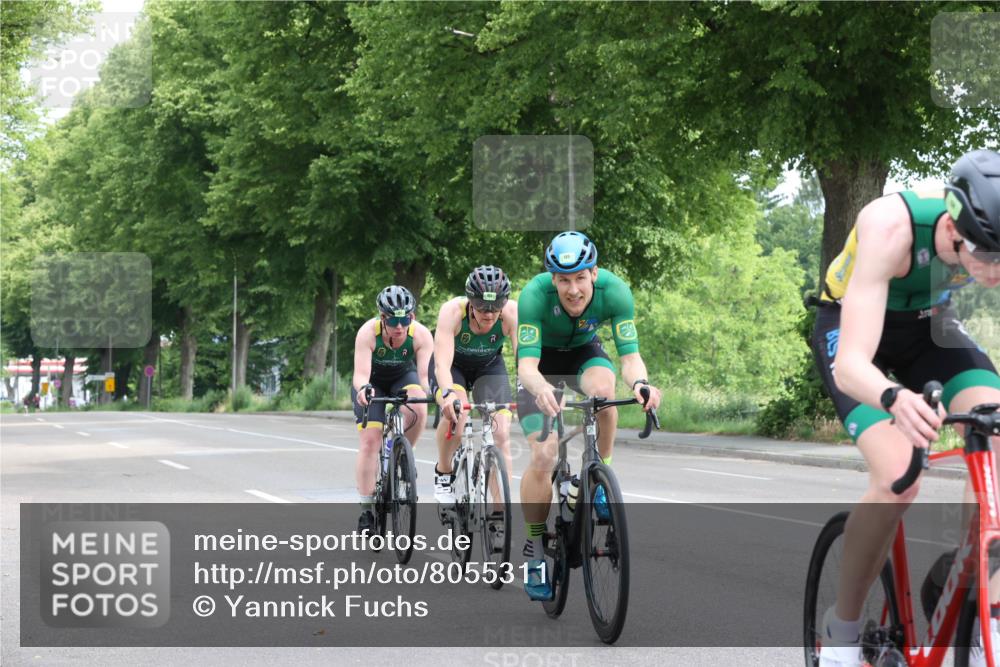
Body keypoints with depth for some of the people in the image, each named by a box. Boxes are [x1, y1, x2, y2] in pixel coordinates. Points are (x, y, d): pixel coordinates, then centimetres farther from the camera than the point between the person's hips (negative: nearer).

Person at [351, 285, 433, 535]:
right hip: (372, 381, -1)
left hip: (403, 377, 1)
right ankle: (366, 511, -3)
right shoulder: (368, 333, -33)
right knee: (370, 441, -13)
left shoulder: (421, 335, -30)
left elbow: (425, 374, -37)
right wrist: (363, 388, -63)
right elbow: (361, 373, -41)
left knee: (419, 409, -32)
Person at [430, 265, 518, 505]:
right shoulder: (452, 311, -36)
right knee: (455, 413, -32)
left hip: (489, 366, 2)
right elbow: (442, 363, -43)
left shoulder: (512, 312, -32)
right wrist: (448, 393, -62)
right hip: (452, 366, -2)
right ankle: (443, 474, -6)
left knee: (501, 435, -15)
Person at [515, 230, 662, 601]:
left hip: (584, 352, 2)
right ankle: (534, 554, -1)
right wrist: (540, 389, -63)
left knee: (602, 387, -36)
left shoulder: (614, 291, -31)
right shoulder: (535, 295, -36)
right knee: (543, 456, -17)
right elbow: (527, 363, -40)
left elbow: (630, 355, -32)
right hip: (541, 359, -1)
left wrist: (639, 382, -55)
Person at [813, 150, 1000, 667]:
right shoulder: (892, 229, -39)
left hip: (928, 325, 4)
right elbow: (850, 365, -44)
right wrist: (895, 398, -66)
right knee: (897, 476, -28)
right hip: (852, 327, -4)